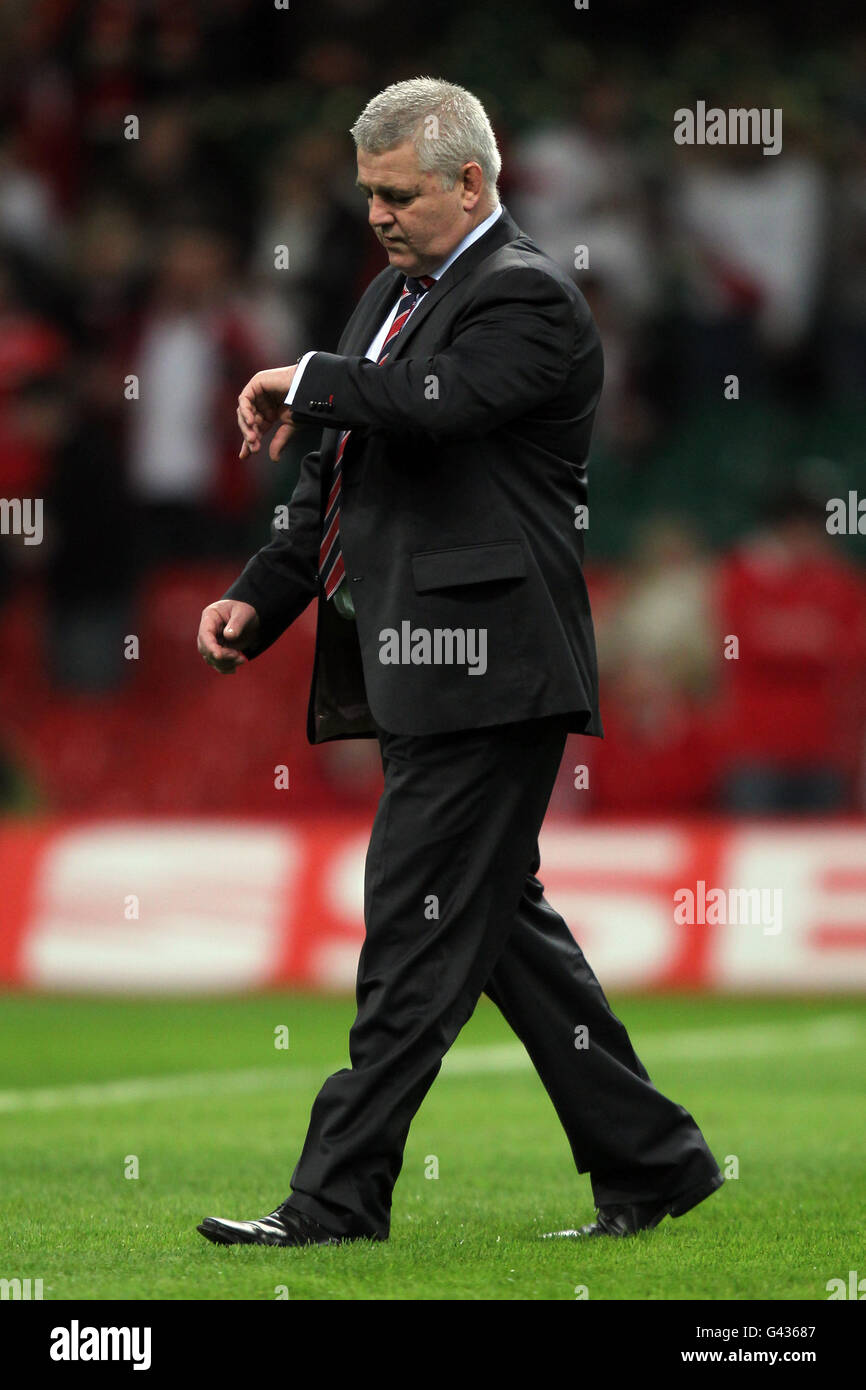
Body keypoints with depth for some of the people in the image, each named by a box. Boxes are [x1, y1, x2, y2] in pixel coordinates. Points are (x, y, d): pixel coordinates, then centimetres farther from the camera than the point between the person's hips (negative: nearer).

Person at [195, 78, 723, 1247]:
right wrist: (259, 601, 11)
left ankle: (340, 1199, -5)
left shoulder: (528, 299, -10)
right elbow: (336, 480, 23)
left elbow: (433, 402, -30)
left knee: (418, 934, -7)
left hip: (479, 671, -10)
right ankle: (651, 1164, 20)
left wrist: (305, 381, -13)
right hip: (428, 672, 10)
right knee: (500, 920, 13)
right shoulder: (393, 294, 19)